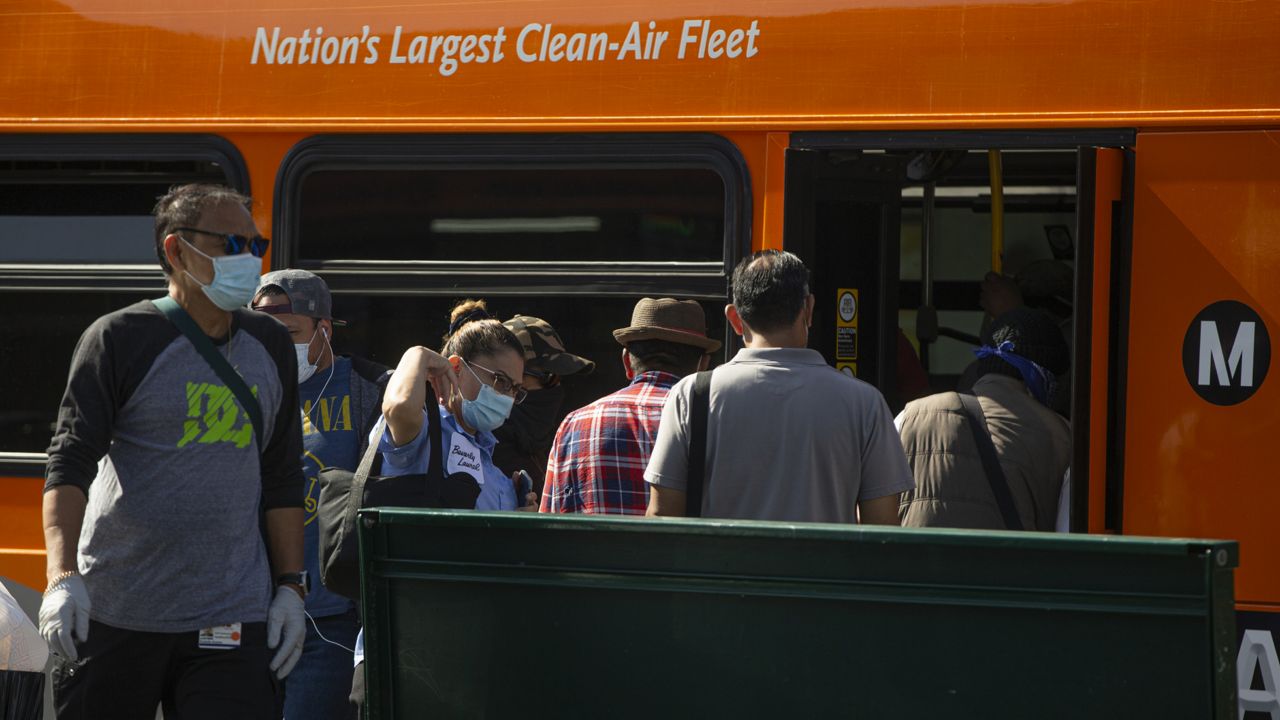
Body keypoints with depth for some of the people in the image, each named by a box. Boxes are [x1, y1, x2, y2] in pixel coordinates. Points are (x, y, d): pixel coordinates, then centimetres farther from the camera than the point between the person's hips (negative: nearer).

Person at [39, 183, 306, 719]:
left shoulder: (270, 348, 13)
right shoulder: (120, 339, -1)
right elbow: (70, 462, -8)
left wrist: (290, 586, 10)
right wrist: (63, 576, -21)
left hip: (232, 622, 3)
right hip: (114, 615, -3)